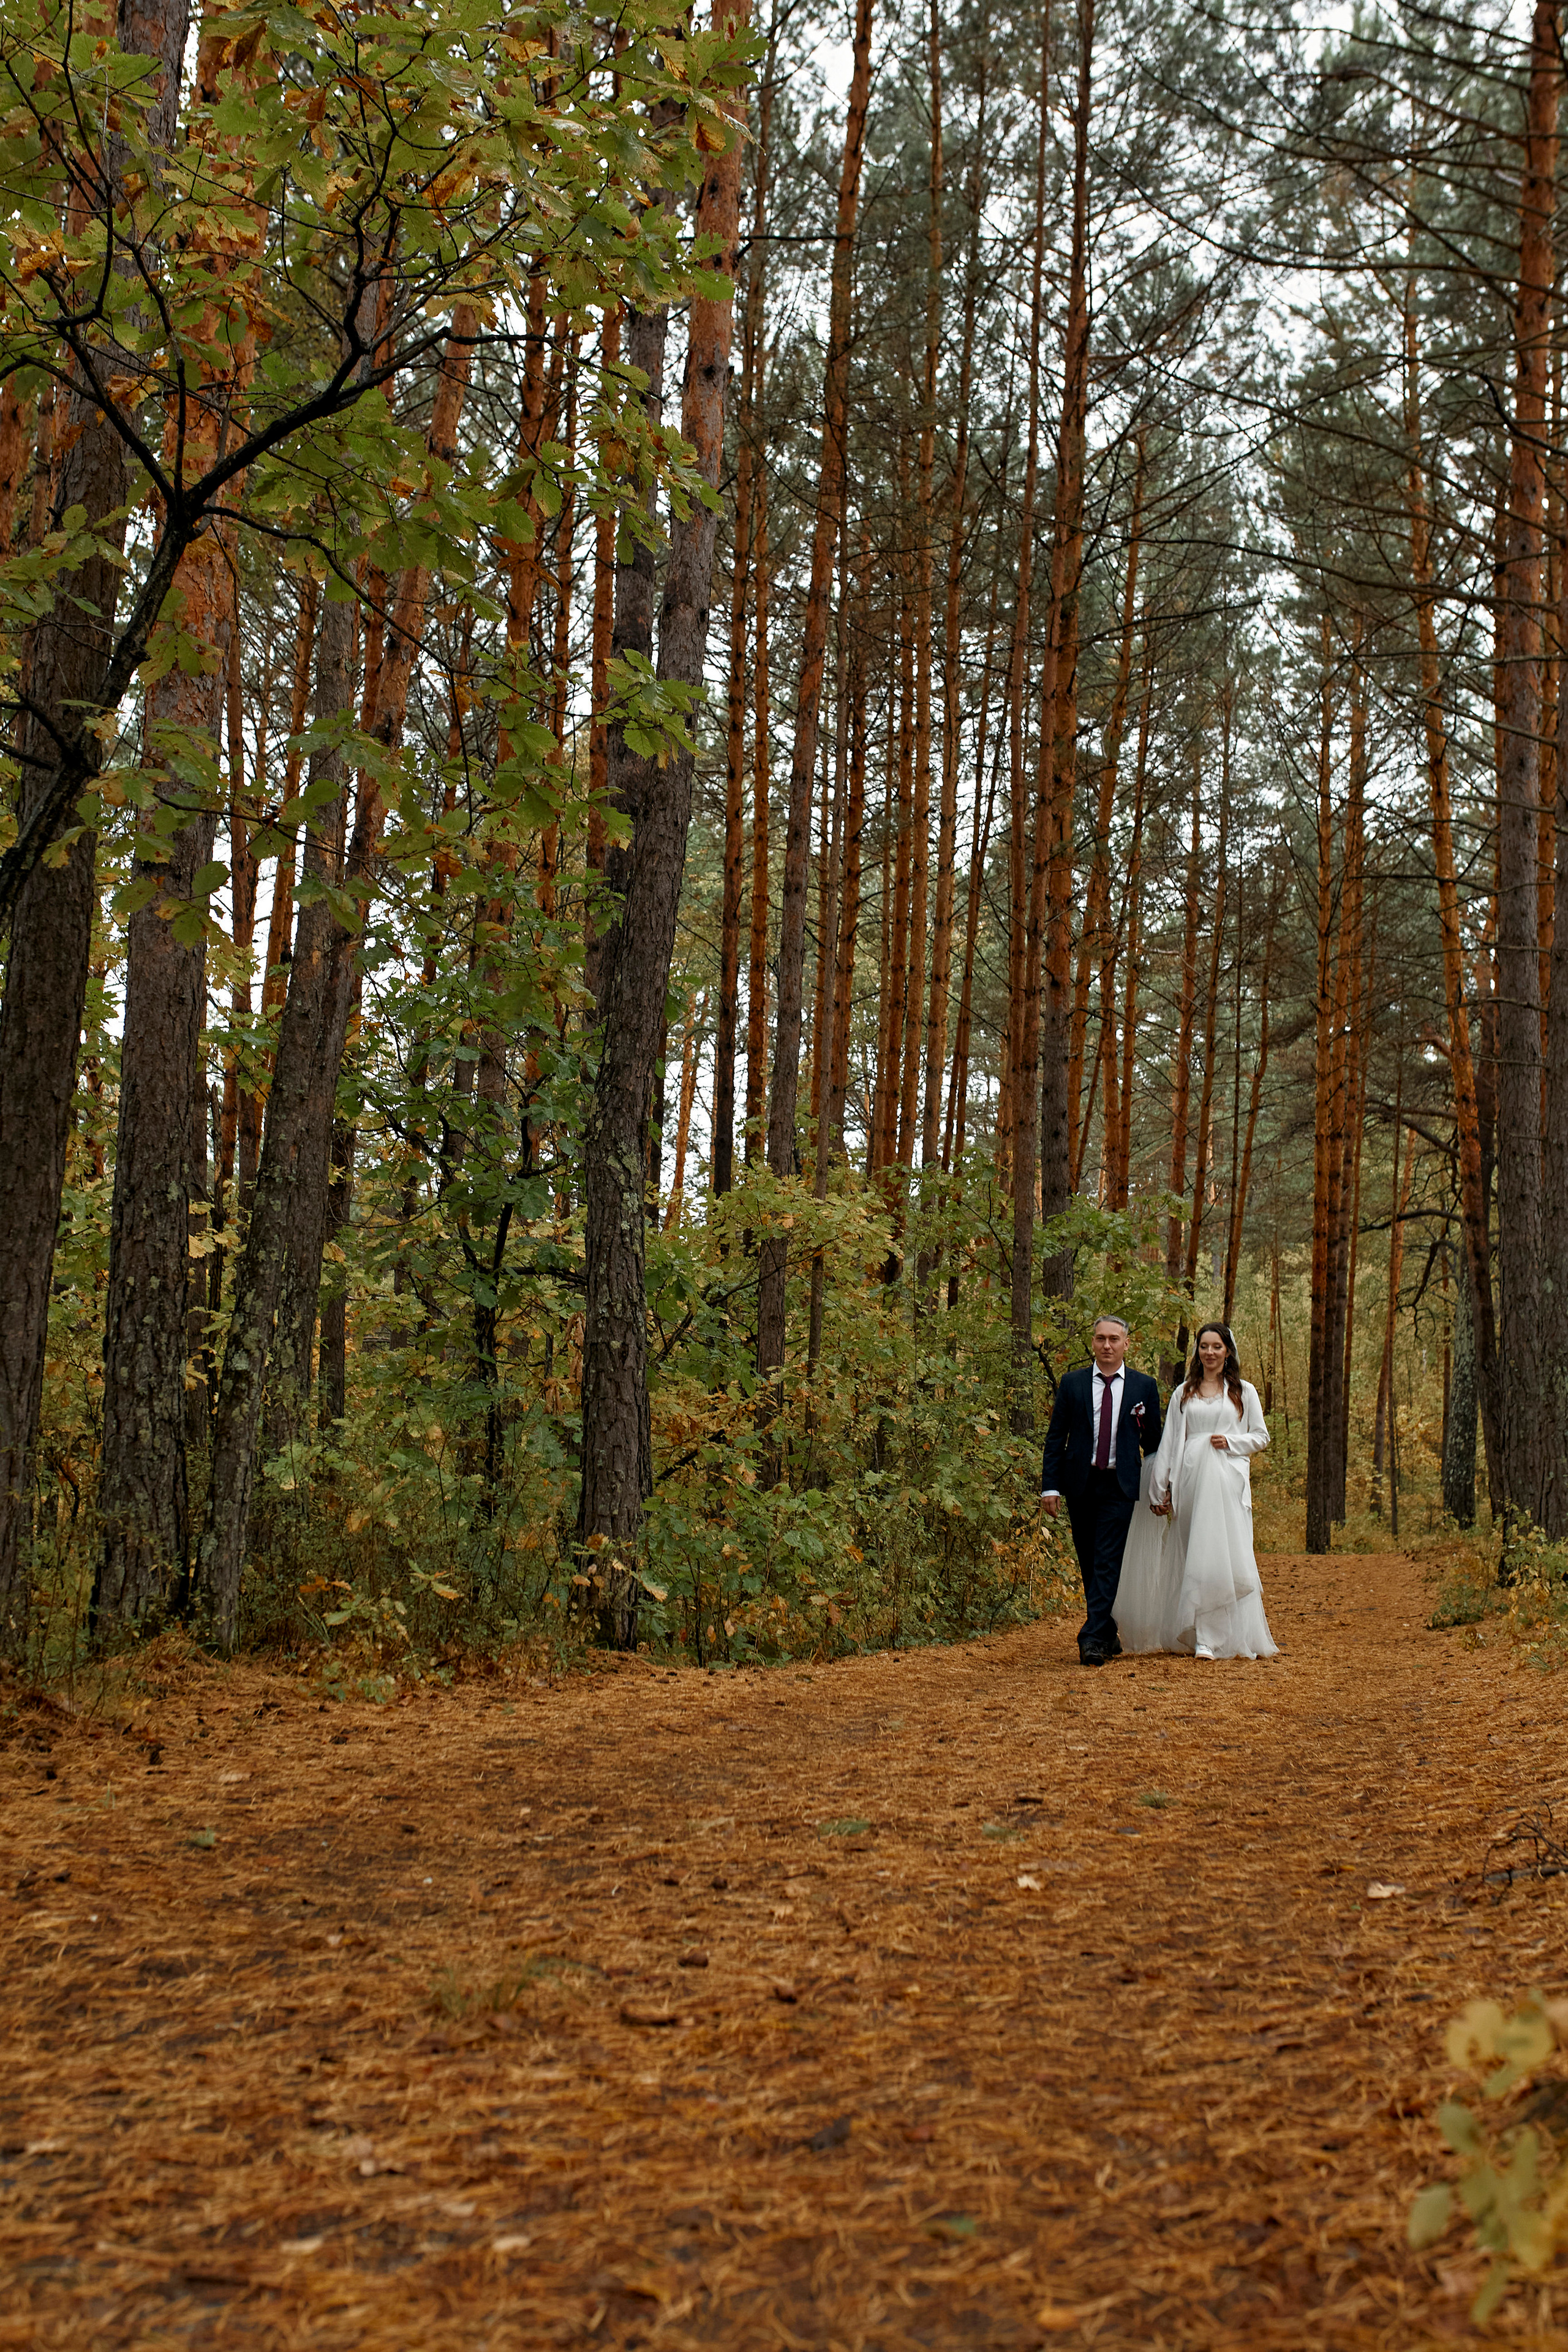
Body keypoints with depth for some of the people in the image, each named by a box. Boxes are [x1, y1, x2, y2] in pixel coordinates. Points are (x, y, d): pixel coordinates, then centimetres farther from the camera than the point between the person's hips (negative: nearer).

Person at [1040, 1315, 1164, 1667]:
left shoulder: (1144, 1387, 4)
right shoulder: (1072, 1383, 5)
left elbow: (1152, 1440, 9)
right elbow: (1055, 1437, 4)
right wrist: (1050, 1486, -4)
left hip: (1120, 1486, -2)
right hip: (1080, 1485, 2)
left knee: (1108, 1562, -11)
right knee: (1089, 1564, 9)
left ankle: (1092, 1639, -14)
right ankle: (1108, 1634, 22)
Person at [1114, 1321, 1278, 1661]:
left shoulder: (1244, 1391, 11)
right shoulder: (1183, 1393, 14)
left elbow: (1261, 1436, 11)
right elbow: (1169, 1442, 11)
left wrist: (1232, 1442, -7)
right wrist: (1161, 1488, 5)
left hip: (1229, 1479, -1)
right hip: (1192, 1479, 1)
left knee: (1227, 1553, -9)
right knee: (1196, 1557, -1)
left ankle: (1239, 1636, -3)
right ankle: (1203, 1639, 3)